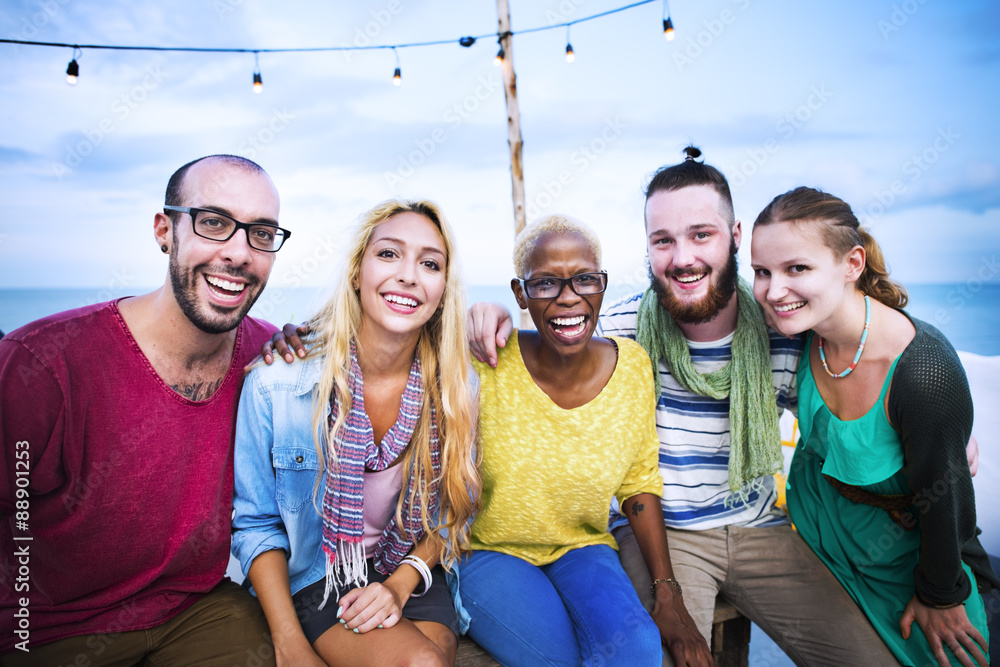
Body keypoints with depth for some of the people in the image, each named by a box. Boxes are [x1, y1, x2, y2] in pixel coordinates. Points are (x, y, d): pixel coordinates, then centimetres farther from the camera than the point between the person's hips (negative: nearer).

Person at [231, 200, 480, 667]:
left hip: (411, 571, 3)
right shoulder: (276, 381, -16)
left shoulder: (456, 388, -10)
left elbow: (451, 514, 3)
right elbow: (256, 522, -6)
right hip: (313, 576, -2)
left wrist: (400, 584, -12)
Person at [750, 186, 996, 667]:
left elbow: (943, 495, -21)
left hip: (899, 550, -4)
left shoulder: (924, 371, -36)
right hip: (816, 516, 4)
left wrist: (938, 596, -7)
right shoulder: (805, 328, -20)